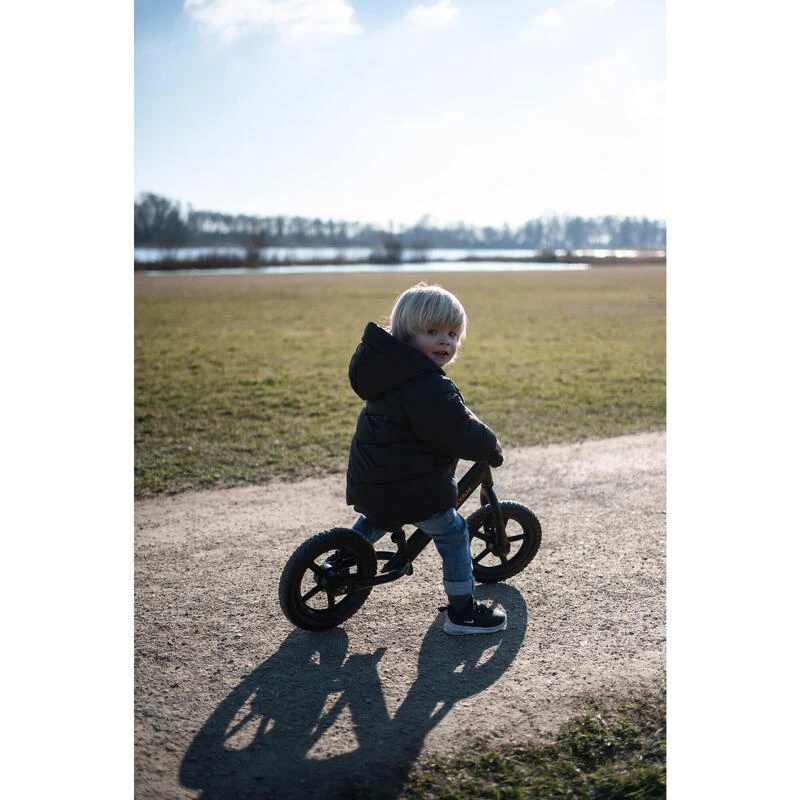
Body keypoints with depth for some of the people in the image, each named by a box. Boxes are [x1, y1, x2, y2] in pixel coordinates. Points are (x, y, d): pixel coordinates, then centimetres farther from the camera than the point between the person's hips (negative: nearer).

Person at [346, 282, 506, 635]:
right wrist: (490, 445, -2)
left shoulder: (390, 369, 9)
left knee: (376, 519, 36)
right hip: (411, 489, -9)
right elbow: (458, 433, -22)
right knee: (453, 534, 6)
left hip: (369, 482, 9)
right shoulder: (427, 387, -23)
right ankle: (462, 612, 14)